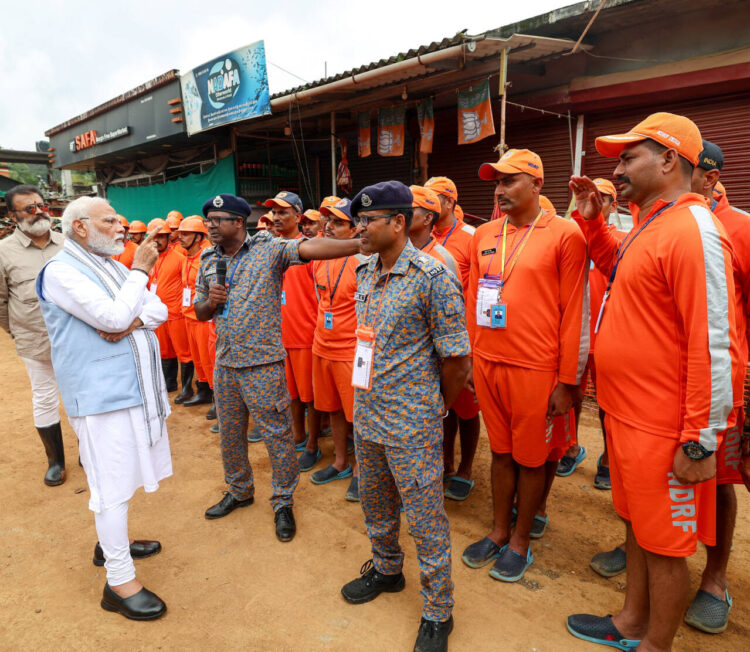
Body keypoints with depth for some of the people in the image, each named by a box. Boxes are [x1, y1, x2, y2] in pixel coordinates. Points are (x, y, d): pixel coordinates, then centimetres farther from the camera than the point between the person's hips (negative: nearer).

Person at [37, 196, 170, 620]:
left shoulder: (113, 266, 13)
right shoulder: (62, 272, -11)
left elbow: (159, 308, 7)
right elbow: (114, 317, -23)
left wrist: (133, 320, -14)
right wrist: (140, 270, -13)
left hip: (134, 385, 8)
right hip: (101, 393, -8)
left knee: (122, 475, 20)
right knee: (113, 484, -2)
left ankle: (112, 542, 39)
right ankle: (119, 581, 10)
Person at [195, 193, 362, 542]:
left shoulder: (269, 249, -10)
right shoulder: (208, 260, 9)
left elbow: (309, 247, -28)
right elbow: (199, 311, 16)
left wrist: (361, 244, -42)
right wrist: (211, 301, -8)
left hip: (262, 362, -6)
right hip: (224, 362, 6)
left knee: (277, 435, 4)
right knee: (230, 434, 19)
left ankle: (283, 503, 24)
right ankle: (239, 491, 42)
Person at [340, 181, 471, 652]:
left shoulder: (433, 278, -18)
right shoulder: (364, 274, 5)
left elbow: (456, 357, -13)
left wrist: (438, 408, 0)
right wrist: (369, 399, 16)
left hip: (412, 426, -7)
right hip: (367, 416, 7)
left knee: (426, 521, 8)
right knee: (376, 506, 24)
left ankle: (438, 613, 30)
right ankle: (386, 570, 50)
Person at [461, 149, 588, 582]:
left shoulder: (565, 235, -6)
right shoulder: (484, 236, 9)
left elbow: (575, 312, -8)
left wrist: (568, 381, -9)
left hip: (536, 369, -4)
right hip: (488, 364, 5)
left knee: (532, 457, 11)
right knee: (502, 451, 17)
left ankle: (521, 540, 30)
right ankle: (499, 531, 35)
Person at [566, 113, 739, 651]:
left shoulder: (692, 229, -19)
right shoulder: (649, 224, 10)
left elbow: (711, 347, -22)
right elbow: (618, 268, 31)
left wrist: (700, 442, -20)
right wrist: (593, 219, 15)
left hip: (664, 431, -9)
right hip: (627, 414, 9)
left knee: (665, 544, 10)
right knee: (637, 525, 23)